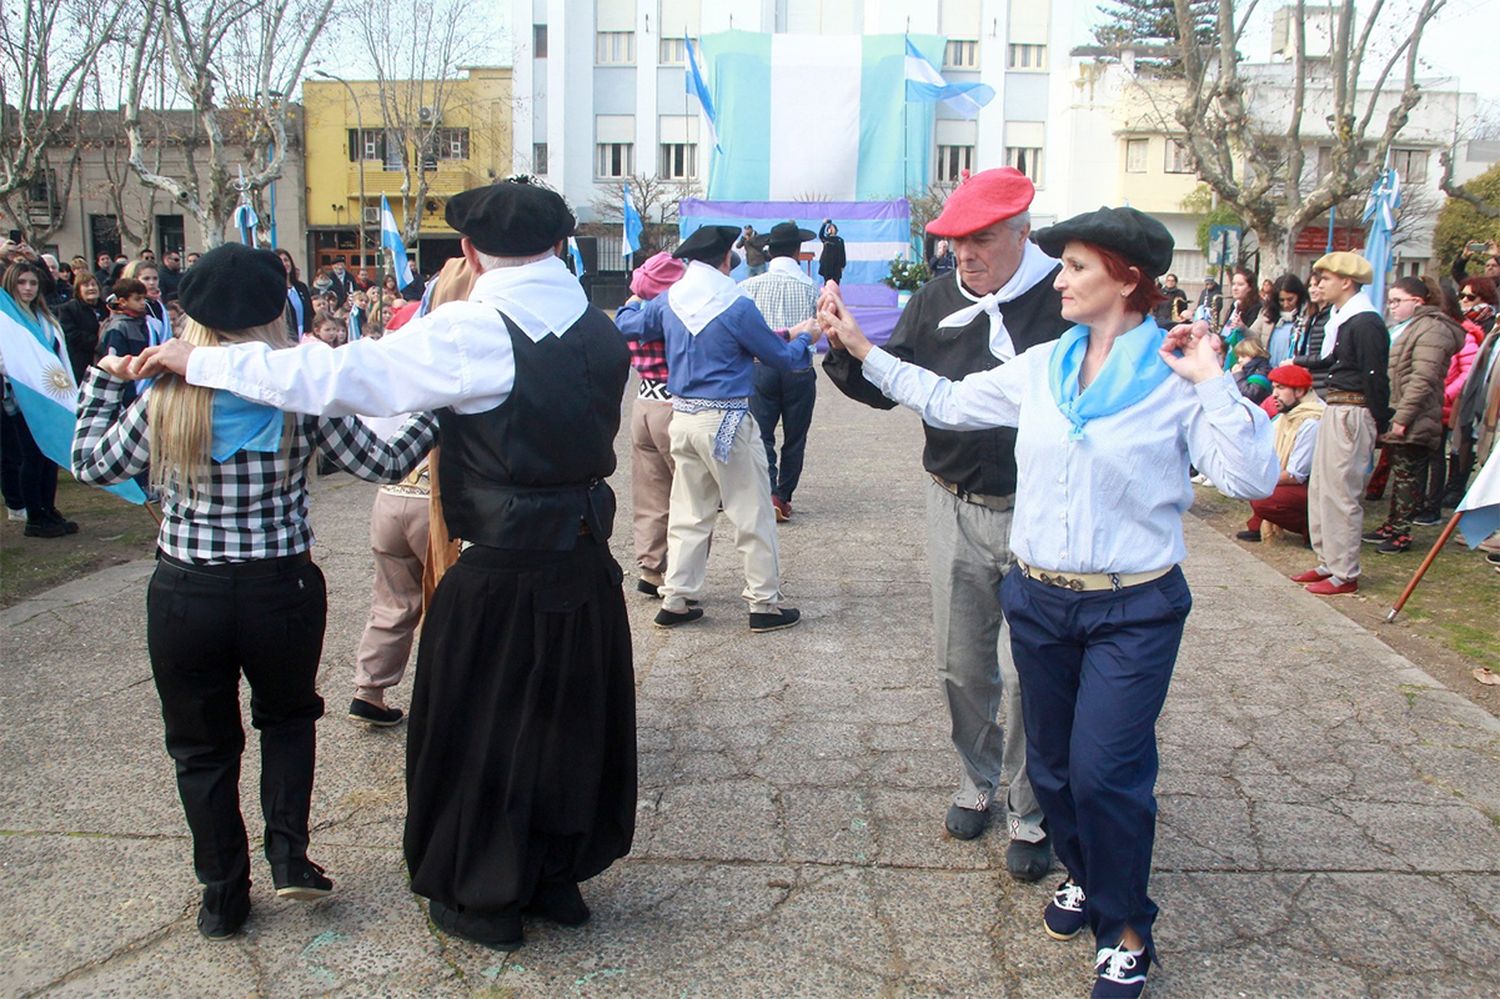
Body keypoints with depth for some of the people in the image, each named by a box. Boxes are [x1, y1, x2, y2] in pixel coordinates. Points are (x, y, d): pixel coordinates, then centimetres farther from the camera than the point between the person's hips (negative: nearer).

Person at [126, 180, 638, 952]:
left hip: (500, 577, -6)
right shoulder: (602, 330, 2)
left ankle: (484, 899, 29)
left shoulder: (470, 333, -17)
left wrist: (199, 361, -11)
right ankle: (560, 877, 38)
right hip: (587, 564, 6)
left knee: (478, 726, 13)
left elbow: (336, 377, -21)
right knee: (572, 716, 21)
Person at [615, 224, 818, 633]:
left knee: (688, 513, 15)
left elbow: (626, 325, 17)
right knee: (753, 515, 5)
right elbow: (783, 359, -5)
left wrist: (632, 303, 40)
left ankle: (675, 601, 17)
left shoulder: (668, 301, 2)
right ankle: (764, 604, 11)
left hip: (683, 417, 6)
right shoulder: (738, 307, -14)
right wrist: (804, 338, 17)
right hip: (727, 421, -6)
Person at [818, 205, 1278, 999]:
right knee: (1051, 763, 16)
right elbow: (947, 400, 12)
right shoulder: (1040, 368, 3)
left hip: (1133, 612, -5)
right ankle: (1082, 874, 43)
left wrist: (1213, 383, -22)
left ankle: (1125, 931, 18)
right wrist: (861, 348, 10)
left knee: (1104, 771, -5)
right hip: (1040, 602, 5)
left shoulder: (1177, 378, -10)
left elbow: (1251, 478, -16)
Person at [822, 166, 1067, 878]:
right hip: (955, 507, 5)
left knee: (1026, 675, 1)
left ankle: (1028, 814, 22)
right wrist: (845, 348, -14)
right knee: (961, 665, 16)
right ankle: (977, 782, 38)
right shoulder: (937, 301, 5)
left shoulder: (1064, 300, -10)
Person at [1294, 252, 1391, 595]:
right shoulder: (1341, 318, 13)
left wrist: (1379, 425, -16)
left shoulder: (1366, 323, -16)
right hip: (1334, 409, 10)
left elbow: (1375, 378, -17)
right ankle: (1328, 562, 25)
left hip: (1352, 413, -10)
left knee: (1341, 493, -4)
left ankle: (1344, 574, 5)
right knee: (1321, 487, 15)